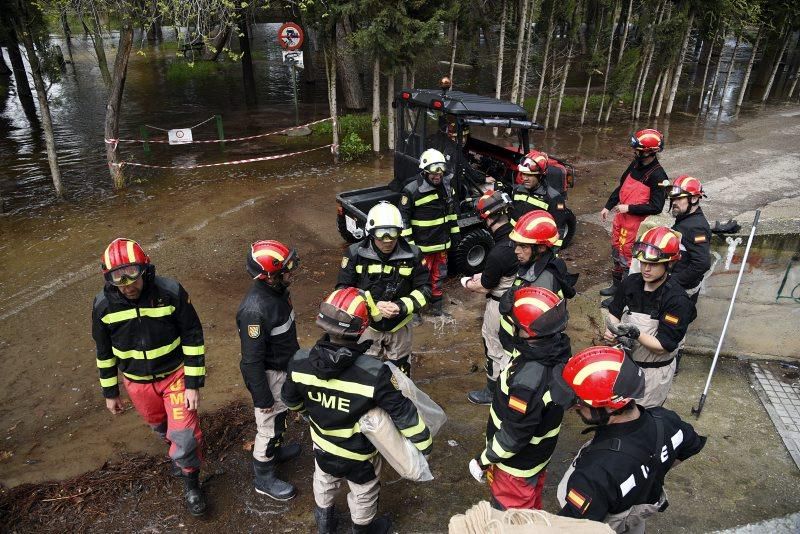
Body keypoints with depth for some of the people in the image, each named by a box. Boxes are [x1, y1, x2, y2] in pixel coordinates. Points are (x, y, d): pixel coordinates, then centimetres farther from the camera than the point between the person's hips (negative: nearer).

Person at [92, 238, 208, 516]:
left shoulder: (171, 292, -25)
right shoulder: (103, 305, -15)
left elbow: (193, 338, -16)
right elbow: (104, 351, 0)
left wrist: (193, 384, -15)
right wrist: (110, 392, 7)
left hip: (175, 374, -3)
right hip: (137, 382, 3)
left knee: (185, 435, -6)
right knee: (160, 425, 25)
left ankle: (190, 481, 22)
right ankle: (176, 448, 58)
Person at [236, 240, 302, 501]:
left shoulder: (276, 291, -8)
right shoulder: (255, 310, -36)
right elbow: (252, 359, -28)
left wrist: (295, 358, 22)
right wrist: (262, 398, -19)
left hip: (284, 367, 8)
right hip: (268, 375, -8)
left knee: (280, 415, 29)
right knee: (269, 425, 12)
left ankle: (275, 450, 55)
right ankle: (264, 479, 34)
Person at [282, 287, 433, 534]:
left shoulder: (300, 362, -26)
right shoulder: (374, 373, -39)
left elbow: (291, 399, -6)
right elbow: (403, 412, -26)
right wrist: (424, 443, -8)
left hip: (322, 444, 4)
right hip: (359, 454, -3)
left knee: (324, 482, 35)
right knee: (363, 494, 29)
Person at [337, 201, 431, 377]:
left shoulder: (412, 255, -12)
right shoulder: (356, 253, -15)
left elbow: (424, 288, -5)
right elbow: (343, 289, -11)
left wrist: (401, 306, -22)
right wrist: (373, 306, -24)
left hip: (400, 326, 1)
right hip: (366, 325, -1)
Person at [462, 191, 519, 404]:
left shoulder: (498, 252, -34)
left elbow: (484, 287, -18)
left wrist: (467, 283, 1)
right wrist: (484, 274, 7)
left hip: (500, 305, -8)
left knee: (495, 348, 12)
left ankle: (493, 391, 32)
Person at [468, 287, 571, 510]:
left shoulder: (527, 381, -41)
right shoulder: (559, 349, -18)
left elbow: (514, 435, -28)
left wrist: (483, 460, -15)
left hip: (517, 462, -7)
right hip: (540, 451, 7)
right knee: (532, 505, 32)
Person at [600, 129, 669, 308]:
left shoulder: (657, 176, -19)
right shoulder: (635, 164, 3)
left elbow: (656, 207, -20)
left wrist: (629, 208, -20)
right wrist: (608, 206, 13)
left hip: (636, 222, -8)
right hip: (620, 216, 8)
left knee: (627, 257, 2)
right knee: (616, 251, 19)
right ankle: (616, 285, 36)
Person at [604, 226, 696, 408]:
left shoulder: (677, 300, -21)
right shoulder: (631, 283, -7)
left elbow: (663, 346, -20)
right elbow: (614, 312, 6)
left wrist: (636, 334, -35)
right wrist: (612, 329, -15)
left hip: (654, 372, -5)